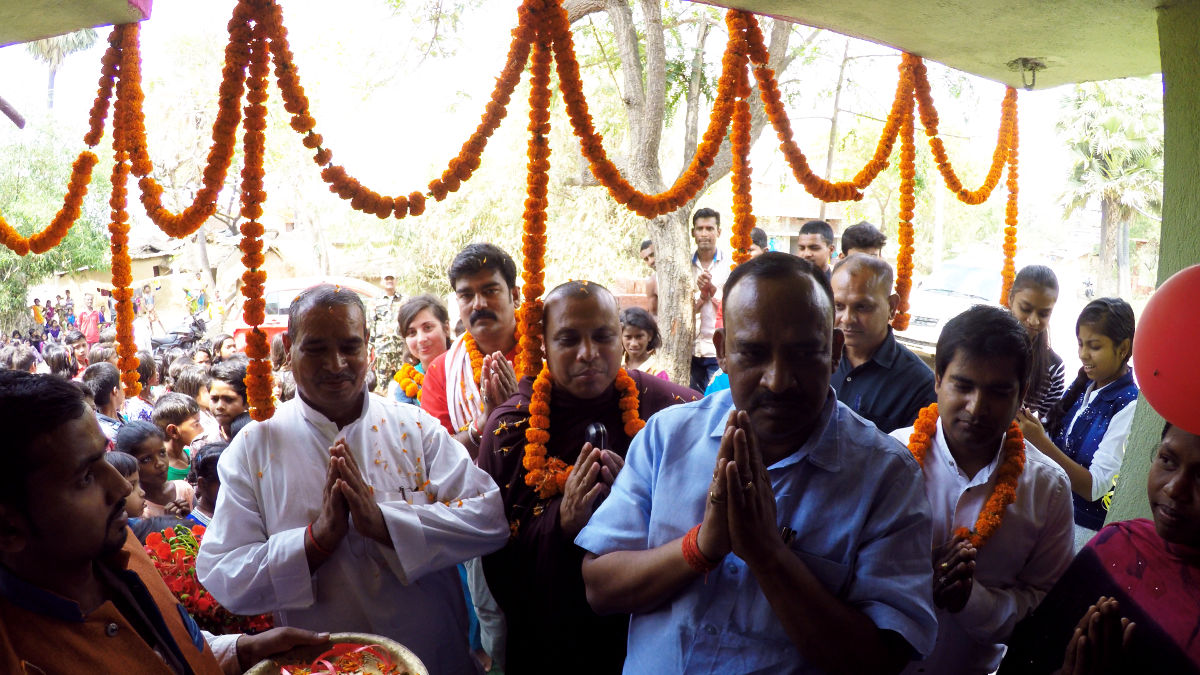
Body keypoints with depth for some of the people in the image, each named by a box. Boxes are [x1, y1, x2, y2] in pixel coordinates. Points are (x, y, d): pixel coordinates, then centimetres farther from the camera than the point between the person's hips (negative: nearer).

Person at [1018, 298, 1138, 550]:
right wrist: (1029, 426, -10)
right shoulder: (1083, 385, 3)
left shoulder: (1129, 406, -18)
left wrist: (1041, 441, -31)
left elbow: (1095, 487, -23)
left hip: (1086, 529, -6)